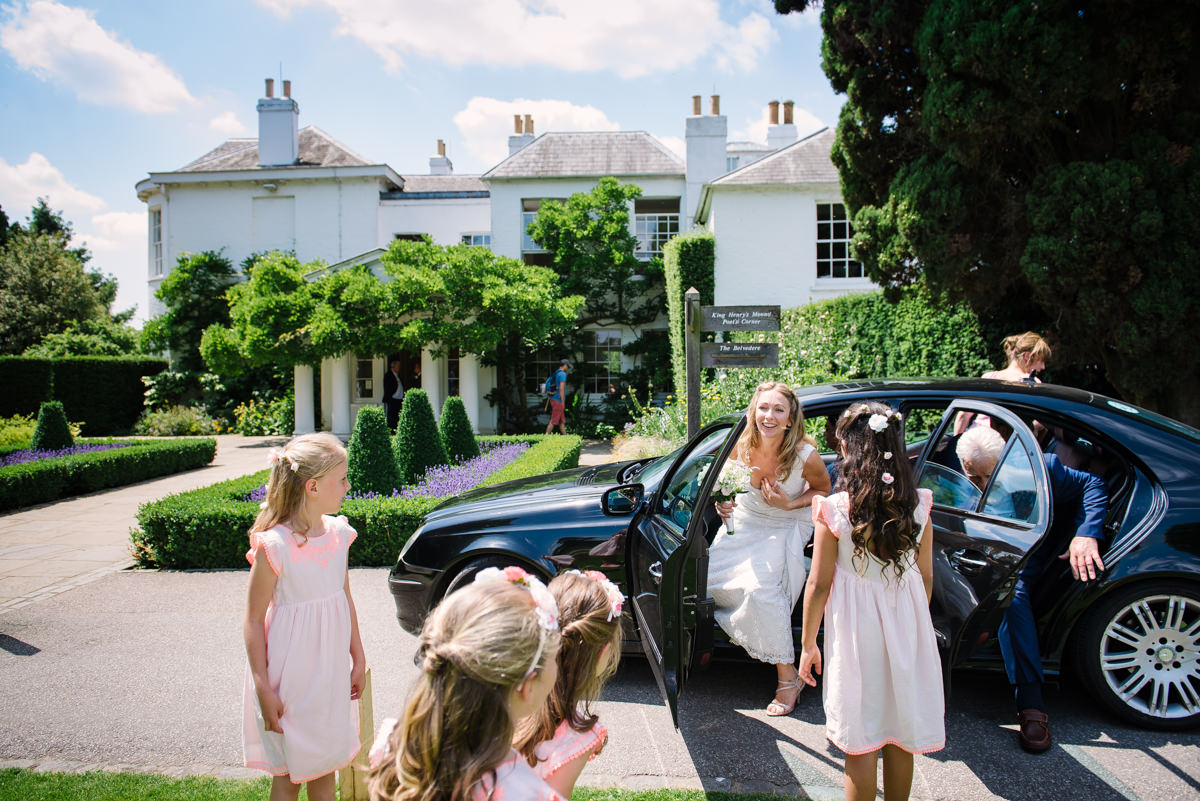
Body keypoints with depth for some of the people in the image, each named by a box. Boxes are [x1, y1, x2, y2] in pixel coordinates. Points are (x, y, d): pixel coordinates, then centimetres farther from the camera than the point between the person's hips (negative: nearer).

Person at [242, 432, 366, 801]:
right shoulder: (274, 546, -20)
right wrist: (263, 689, -14)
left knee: (326, 765, 19)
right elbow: (253, 621, -14)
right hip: (290, 681, -6)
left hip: (332, 673, 6)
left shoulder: (337, 533, -1)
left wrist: (358, 658, 14)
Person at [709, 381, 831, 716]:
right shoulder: (741, 446, -19)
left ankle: (787, 678, -8)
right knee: (707, 577, -5)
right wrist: (724, 502, -15)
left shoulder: (806, 455, -27)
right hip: (744, 521, 4)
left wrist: (790, 504, -23)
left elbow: (823, 490, -6)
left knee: (761, 588, -24)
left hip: (786, 528, -4)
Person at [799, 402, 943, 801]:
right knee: (901, 737, 18)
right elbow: (925, 577, 5)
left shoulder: (835, 510, -15)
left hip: (856, 628, -3)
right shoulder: (918, 505, -5)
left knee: (861, 744, 8)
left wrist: (808, 644, 1)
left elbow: (818, 586, -10)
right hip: (907, 623, 4)